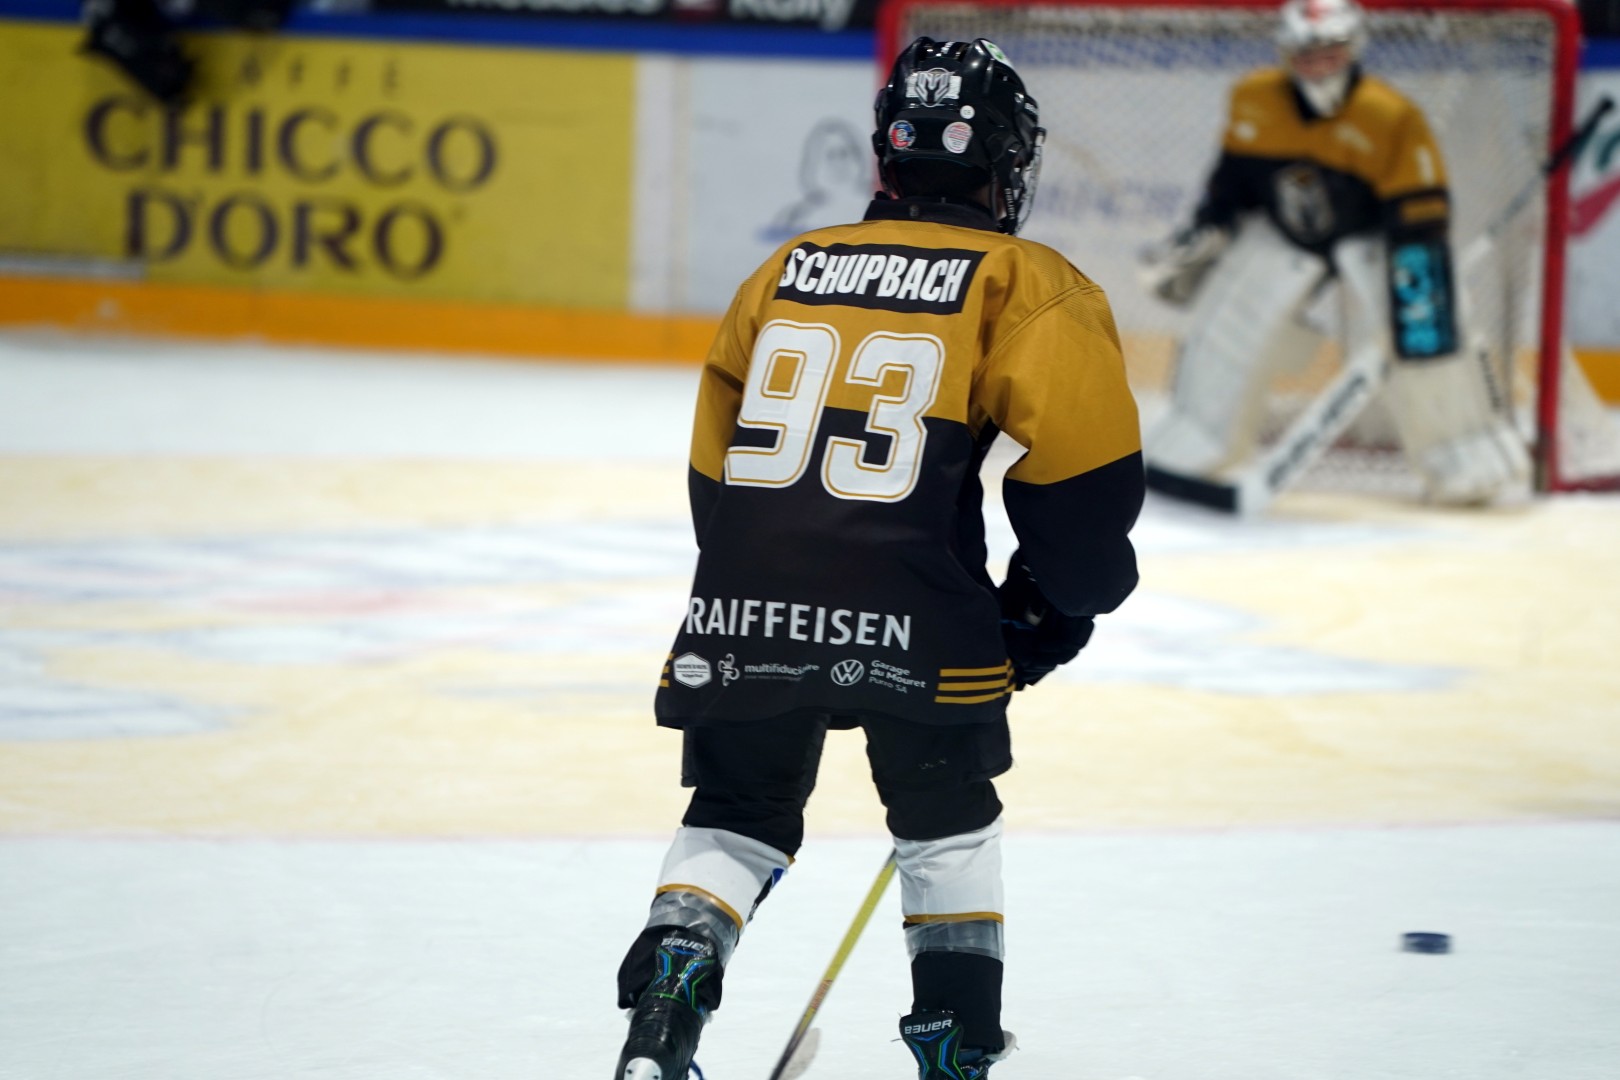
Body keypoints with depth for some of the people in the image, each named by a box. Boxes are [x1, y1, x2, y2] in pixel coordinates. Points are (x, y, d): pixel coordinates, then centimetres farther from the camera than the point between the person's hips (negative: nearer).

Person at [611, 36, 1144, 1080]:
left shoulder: (787, 271, 19)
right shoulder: (1027, 285, 5)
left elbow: (713, 464, 23)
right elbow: (1090, 468, -3)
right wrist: (1050, 605, 11)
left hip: (744, 604, 3)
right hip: (911, 620, -3)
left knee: (735, 815, 19)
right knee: (948, 818, 19)